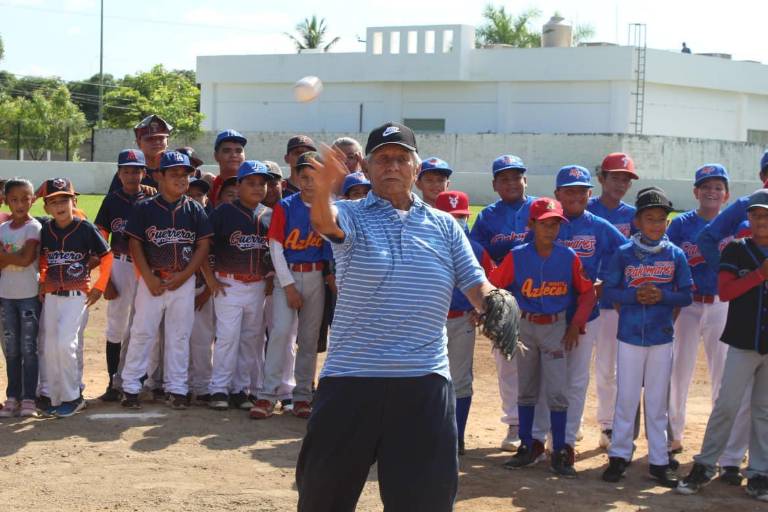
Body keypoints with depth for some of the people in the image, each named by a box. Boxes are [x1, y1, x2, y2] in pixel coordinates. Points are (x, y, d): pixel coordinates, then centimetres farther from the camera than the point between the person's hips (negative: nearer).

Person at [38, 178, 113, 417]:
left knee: (65, 343, -15)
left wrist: (99, 287, -5)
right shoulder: (46, 229, 2)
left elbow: (106, 256, -3)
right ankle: (56, 398, 16)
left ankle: (73, 397, -1)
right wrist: (42, 282, 9)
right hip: (51, 296, 5)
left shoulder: (85, 228, -10)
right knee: (50, 346, 5)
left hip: (77, 294, -5)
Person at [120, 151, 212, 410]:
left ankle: (176, 388, 15)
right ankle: (130, 386, 7)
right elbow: (135, 245, -2)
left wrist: (182, 276, -9)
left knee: (180, 336, 7)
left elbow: (203, 247, 1)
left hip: (184, 282, 2)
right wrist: (149, 278, -11)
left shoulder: (195, 210, 3)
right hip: (152, 280, -2)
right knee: (142, 333, 0)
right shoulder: (145, 208, -1)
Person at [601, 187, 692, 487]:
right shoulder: (623, 254, -2)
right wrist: (635, 296, -17)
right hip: (629, 336, -1)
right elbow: (608, 291, -1)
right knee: (626, 397, 4)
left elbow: (686, 295, 2)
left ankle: (658, 461, 12)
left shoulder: (675, 255, 1)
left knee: (657, 401, 6)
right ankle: (619, 455, 15)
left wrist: (662, 296, -15)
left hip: (662, 338, 1)